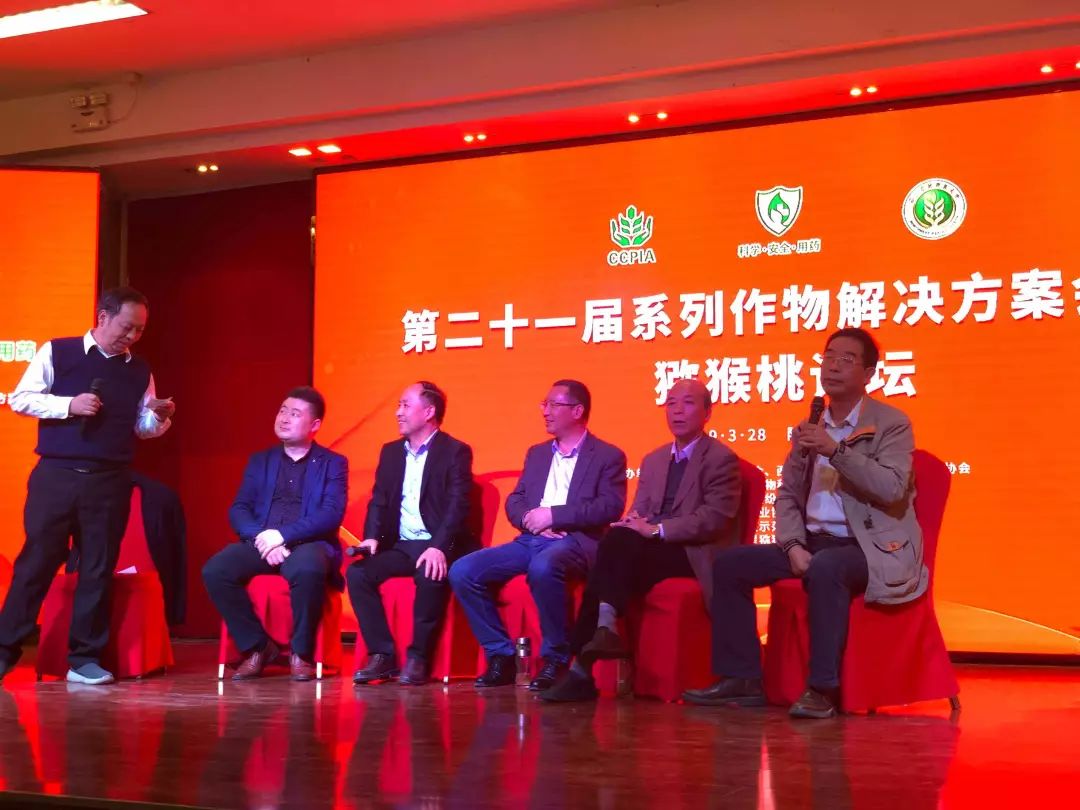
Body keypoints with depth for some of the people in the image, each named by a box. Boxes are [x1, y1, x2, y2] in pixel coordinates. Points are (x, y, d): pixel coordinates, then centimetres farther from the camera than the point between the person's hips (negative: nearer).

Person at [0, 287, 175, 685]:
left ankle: (84, 658, 12)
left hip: (110, 481, 3)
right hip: (56, 473, -3)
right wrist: (69, 404, -15)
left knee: (99, 567, 4)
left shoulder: (140, 371, 11)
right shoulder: (57, 352, 1)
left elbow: (143, 428, 14)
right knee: (36, 560, -1)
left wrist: (160, 417, -8)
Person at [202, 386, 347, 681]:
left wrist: (283, 535, -19)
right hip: (261, 542, 4)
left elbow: (332, 514, -7)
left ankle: (301, 652, -16)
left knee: (307, 569, -39)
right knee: (214, 571, -25)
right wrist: (263, 538, -13)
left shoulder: (333, 463, 8)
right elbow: (238, 510, 8)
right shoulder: (260, 460, 19)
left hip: (308, 543, -4)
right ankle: (257, 646, -7)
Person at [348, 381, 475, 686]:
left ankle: (419, 658, -20)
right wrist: (372, 537, -7)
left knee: (431, 576, -36)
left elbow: (458, 506, -13)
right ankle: (382, 655, -15)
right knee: (357, 572, -20)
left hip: (438, 547, -5)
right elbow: (378, 501, 13)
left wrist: (438, 547, -28)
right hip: (400, 546, 6)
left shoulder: (455, 452, -2)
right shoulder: (390, 452, 16)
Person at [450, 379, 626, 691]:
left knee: (543, 566, -41)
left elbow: (611, 507, -9)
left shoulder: (608, 456, 6)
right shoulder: (537, 453, 24)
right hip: (530, 541, 6)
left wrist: (552, 515, -14)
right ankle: (501, 655, -4)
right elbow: (514, 501, 18)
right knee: (462, 571, -15)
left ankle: (556, 659, -22)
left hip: (576, 542, -6)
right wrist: (529, 519, -6)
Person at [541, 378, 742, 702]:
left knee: (620, 541, -31)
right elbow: (638, 513, 19)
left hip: (694, 555, -6)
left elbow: (715, 519, -13)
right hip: (651, 552, 6)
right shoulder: (653, 461, 22)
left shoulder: (721, 459, -1)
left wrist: (657, 529, -20)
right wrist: (633, 523, -7)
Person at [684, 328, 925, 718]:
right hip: (813, 543, 7)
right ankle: (743, 679, -4)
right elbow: (787, 494, 14)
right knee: (730, 563, -7)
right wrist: (792, 545, -5)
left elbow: (892, 488, -21)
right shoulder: (811, 425, 13)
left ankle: (824, 687, -31)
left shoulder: (892, 423, -5)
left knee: (825, 567, -39)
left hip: (873, 547, -7)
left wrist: (835, 450, -26)